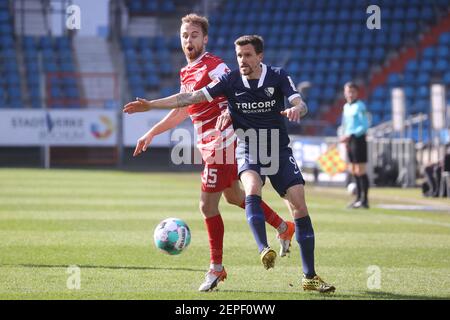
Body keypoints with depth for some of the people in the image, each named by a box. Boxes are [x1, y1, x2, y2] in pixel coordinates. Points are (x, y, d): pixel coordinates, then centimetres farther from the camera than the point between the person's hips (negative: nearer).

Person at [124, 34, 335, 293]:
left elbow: (301, 104, -18)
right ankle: (264, 250, -41)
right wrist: (151, 104, -13)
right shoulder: (231, 81, -5)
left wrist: (296, 109, -43)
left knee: (299, 206, -10)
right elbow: (191, 98, -7)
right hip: (248, 152, 0)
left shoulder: (278, 77, -6)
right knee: (253, 189, -33)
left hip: (279, 152, 0)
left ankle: (310, 277, -4)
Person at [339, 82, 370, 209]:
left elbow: (365, 126, -16)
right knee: (353, 171, 11)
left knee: (360, 170, -7)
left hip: (358, 140, -8)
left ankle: (364, 200, -5)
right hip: (349, 140, 8)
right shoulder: (346, 107, 14)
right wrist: (345, 138, 12)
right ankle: (358, 197, 18)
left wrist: (350, 135, -20)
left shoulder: (360, 106, -10)